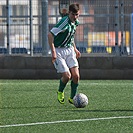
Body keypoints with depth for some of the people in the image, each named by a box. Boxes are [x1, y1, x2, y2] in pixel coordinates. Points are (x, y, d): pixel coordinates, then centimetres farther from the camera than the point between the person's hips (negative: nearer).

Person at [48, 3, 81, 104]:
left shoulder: (75, 22, 4)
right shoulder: (64, 22, -23)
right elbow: (50, 34, -27)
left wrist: (75, 49, 20)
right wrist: (53, 52, -30)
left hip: (69, 50, 7)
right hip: (58, 51, -7)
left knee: (76, 76, -5)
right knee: (67, 76, -14)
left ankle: (72, 98, 13)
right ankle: (60, 92, 17)